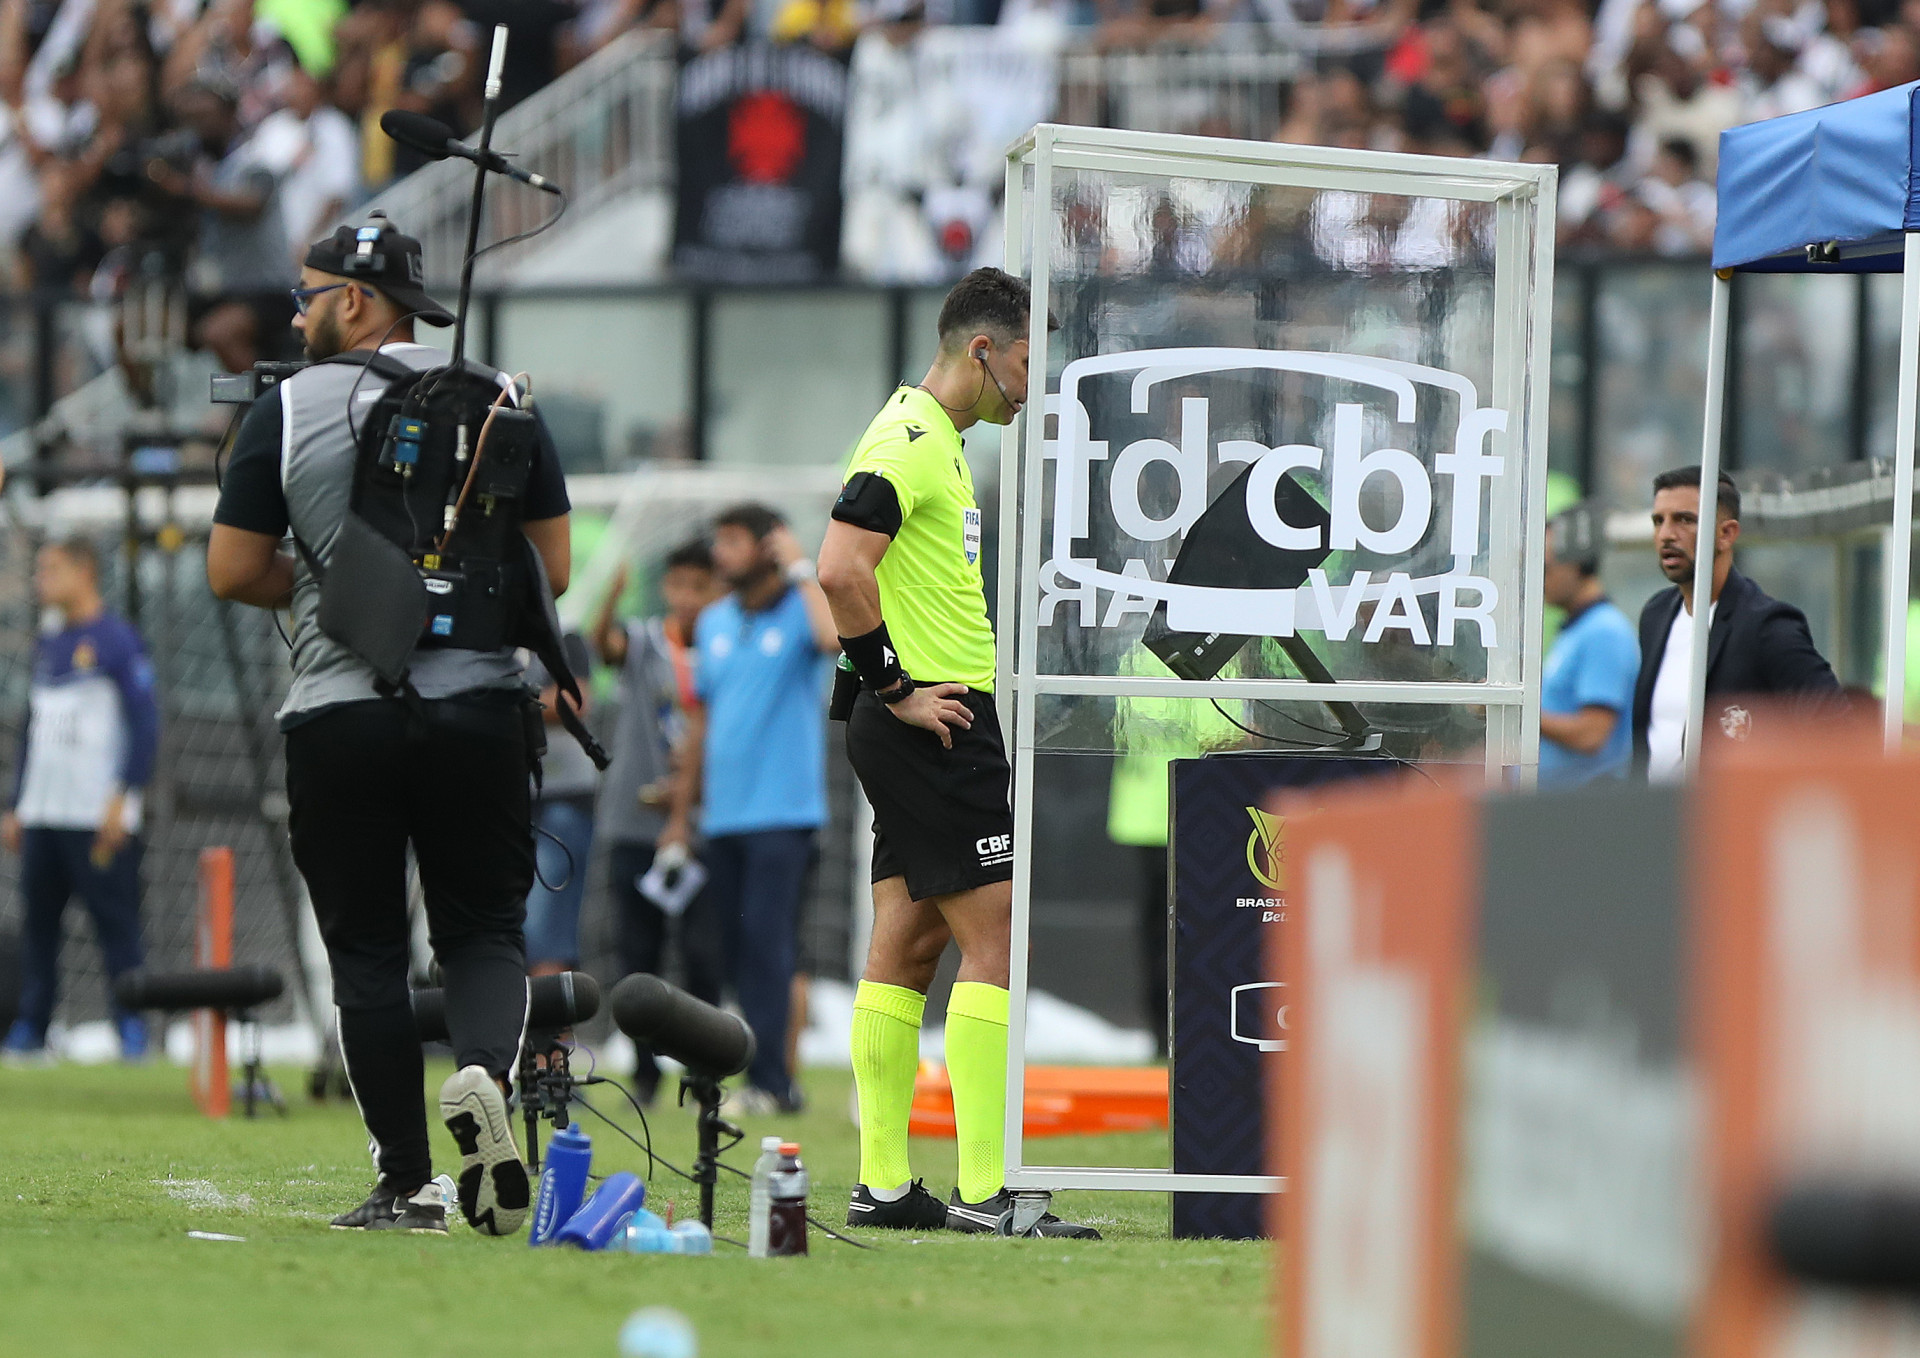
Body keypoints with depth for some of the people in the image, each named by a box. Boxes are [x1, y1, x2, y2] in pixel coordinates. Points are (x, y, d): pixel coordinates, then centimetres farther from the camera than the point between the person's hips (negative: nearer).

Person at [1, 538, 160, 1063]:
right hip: (42, 817, 8)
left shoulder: (117, 640, -4)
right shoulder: (47, 646, 20)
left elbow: (145, 724, -9)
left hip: (99, 818, -8)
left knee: (116, 922, -8)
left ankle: (132, 1032, -7)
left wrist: (123, 797, -17)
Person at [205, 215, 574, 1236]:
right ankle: (483, 1074, -21)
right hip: (479, 708, 1)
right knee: (485, 930, 10)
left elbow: (233, 571, -1)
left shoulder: (287, 411, -1)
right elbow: (551, 567, 6)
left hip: (338, 715, -1)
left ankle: (407, 1187, 3)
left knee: (367, 954, 6)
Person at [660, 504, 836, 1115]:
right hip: (722, 813, 6)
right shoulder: (713, 623, 15)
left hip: (781, 812, -6)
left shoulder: (799, 612, -2)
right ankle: (774, 1080, 10)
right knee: (739, 948, 5)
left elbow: (836, 636, -27)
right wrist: (681, 811, 20)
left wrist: (801, 571, -16)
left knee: (767, 941, -13)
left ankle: (767, 1081, -14)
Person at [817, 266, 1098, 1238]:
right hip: (930, 726, -10)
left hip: (935, 721, 10)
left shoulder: (935, 439, 18)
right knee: (996, 935, -10)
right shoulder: (908, 441, -14)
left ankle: (883, 1185, 10)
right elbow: (841, 570, -25)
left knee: (908, 941, 9)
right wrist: (896, 686, -19)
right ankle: (985, 1188, -12)